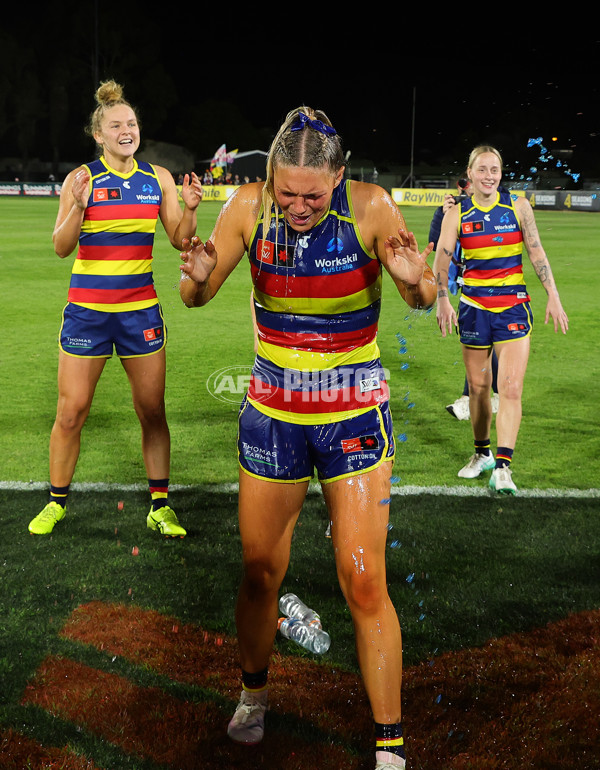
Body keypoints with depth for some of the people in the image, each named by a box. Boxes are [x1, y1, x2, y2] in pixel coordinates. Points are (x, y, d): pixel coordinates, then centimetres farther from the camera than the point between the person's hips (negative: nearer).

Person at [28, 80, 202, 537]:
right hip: (87, 310, -2)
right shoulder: (81, 178, -3)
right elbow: (61, 247, -8)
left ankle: (160, 506, 16)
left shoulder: (158, 178, 5)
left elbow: (181, 241, 6)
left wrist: (190, 209, -12)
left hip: (141, 309, 2)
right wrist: (78, 206, -24)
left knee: (152, 411, 5)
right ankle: (57, 503, 20)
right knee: (71, 413, 2)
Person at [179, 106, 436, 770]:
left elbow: (424, 301, -7)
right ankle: (253, 693, 40)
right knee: (259, 573, 12)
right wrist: (197, 276, -25)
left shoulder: (370, 206, -14)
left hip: (355, 416, -2)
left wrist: (415, 281, -31)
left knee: (364, 583, -5)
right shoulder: (249, 205, -10)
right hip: (271, 415, 2)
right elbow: (196, 298, -1)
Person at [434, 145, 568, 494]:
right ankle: (482, 453, 30)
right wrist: (443, 300, -23)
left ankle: (503, 466, -12)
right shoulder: (457, 214, 1)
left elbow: (537, 252, 3)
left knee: (510, 388, -12)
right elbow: (442, 258, -8)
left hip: (513, 306, -1)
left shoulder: (518, 206, 2)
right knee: (478, 386, 10)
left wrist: (553, 297, -3)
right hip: (474, 307, 1)